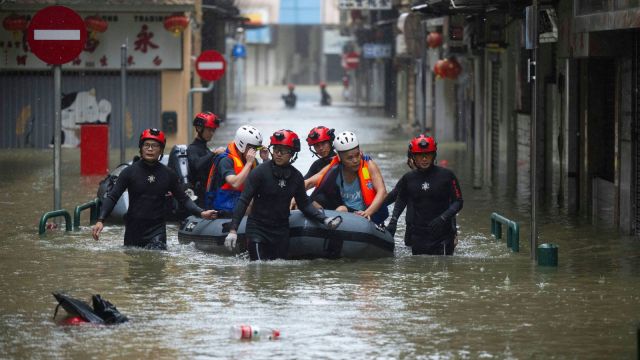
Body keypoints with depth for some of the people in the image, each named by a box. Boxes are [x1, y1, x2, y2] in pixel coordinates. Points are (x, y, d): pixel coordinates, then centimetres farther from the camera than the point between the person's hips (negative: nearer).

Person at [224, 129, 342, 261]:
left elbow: (304, 204, 12)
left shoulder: (296, 177, 2)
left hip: (281, 231, 4)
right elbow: (244, 201, -13)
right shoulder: (260, 172, -11)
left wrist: (324, 219, -3)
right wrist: (233, 230, -20)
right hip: (258, 229, -4)